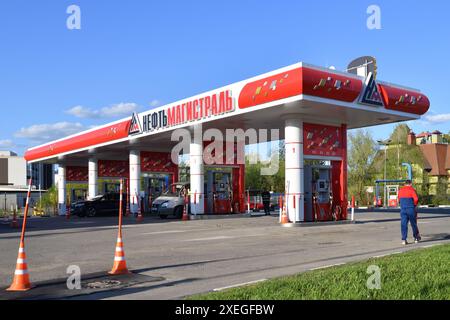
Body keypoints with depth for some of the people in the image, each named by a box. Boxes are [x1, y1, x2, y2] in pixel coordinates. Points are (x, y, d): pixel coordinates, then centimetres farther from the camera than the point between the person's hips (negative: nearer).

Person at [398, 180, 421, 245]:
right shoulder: (412, 190, -7)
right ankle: (416, 237, 25)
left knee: (404, 224, 2)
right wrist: (415, 205, 1)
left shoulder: (400, 190, 9)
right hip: (411, 209, -3)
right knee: (413, 224, 12)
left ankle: (404, 239, -6)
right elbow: (416, 199, -17)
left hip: (403, 209, 3)